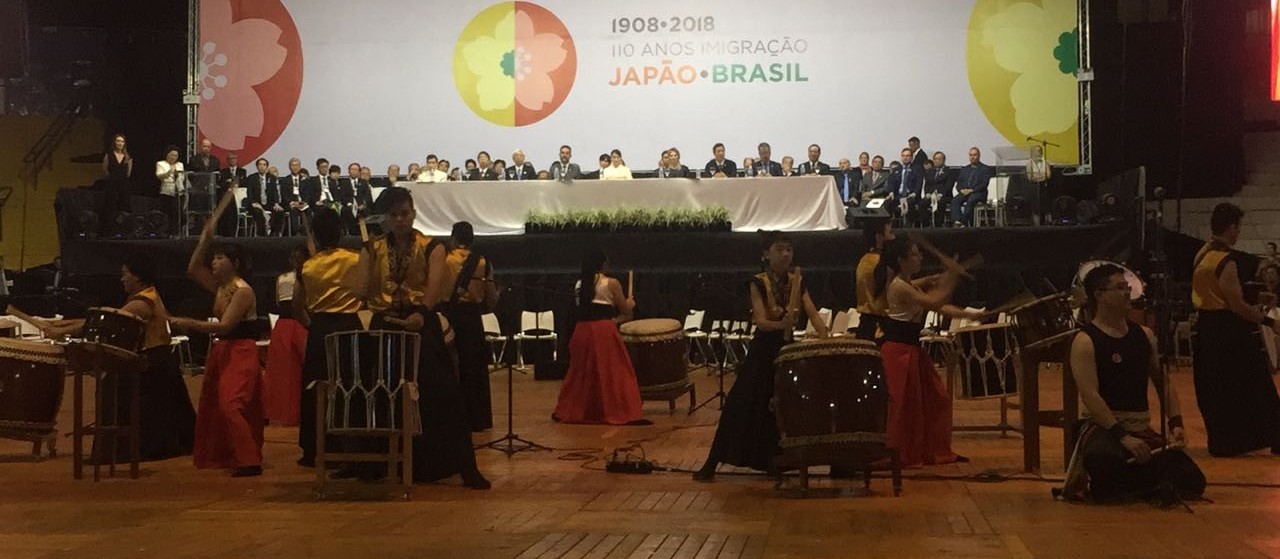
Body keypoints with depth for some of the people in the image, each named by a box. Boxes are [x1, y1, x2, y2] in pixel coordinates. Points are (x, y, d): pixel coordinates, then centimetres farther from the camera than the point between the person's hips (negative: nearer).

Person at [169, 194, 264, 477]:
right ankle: (222, 456, 24)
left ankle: (249, 461, -19)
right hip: (221, 351, 10)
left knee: (231, 405, -19)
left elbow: (224, 326, -24)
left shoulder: (243, 291, -17)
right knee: (213, 405, 14)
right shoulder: (219, 286, 10)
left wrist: (190, 324, -28)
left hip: (240, 352, -10)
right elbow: (193, 269, 11)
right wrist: (205, 238, 3)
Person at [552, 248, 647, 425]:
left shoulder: (579, 285, 10)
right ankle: (622, 413, -5)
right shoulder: (611, 284, -5)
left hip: (582, 330, 5)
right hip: (604, 332, -5)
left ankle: (567, 412, 22)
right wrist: (630, 302, 23)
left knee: (582, 373, 16)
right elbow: (625, 311, 0)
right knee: (613, 373, -1)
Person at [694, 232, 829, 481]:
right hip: (763, 351, -4)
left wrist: (824, 335, -26)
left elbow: (812, 313, -7)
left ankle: (775, 463, 19)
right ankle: (712, 463, 1)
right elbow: (760, 321, -23)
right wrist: (782, 324, -43)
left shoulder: (798, 280, 2)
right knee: (743, 405, -5)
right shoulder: (758, 283, -12)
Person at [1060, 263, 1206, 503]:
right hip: (1103, 427, -6)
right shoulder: (1085, 342, -8)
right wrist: (1123, 436, -26)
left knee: (1192, 481, -10)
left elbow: (1163, 383, 15)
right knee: (1104, 459, -41)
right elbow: (1090, 396, -17)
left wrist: (1176, 423, -2)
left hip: (1142, 429, 6)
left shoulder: (1143, 335, 13)